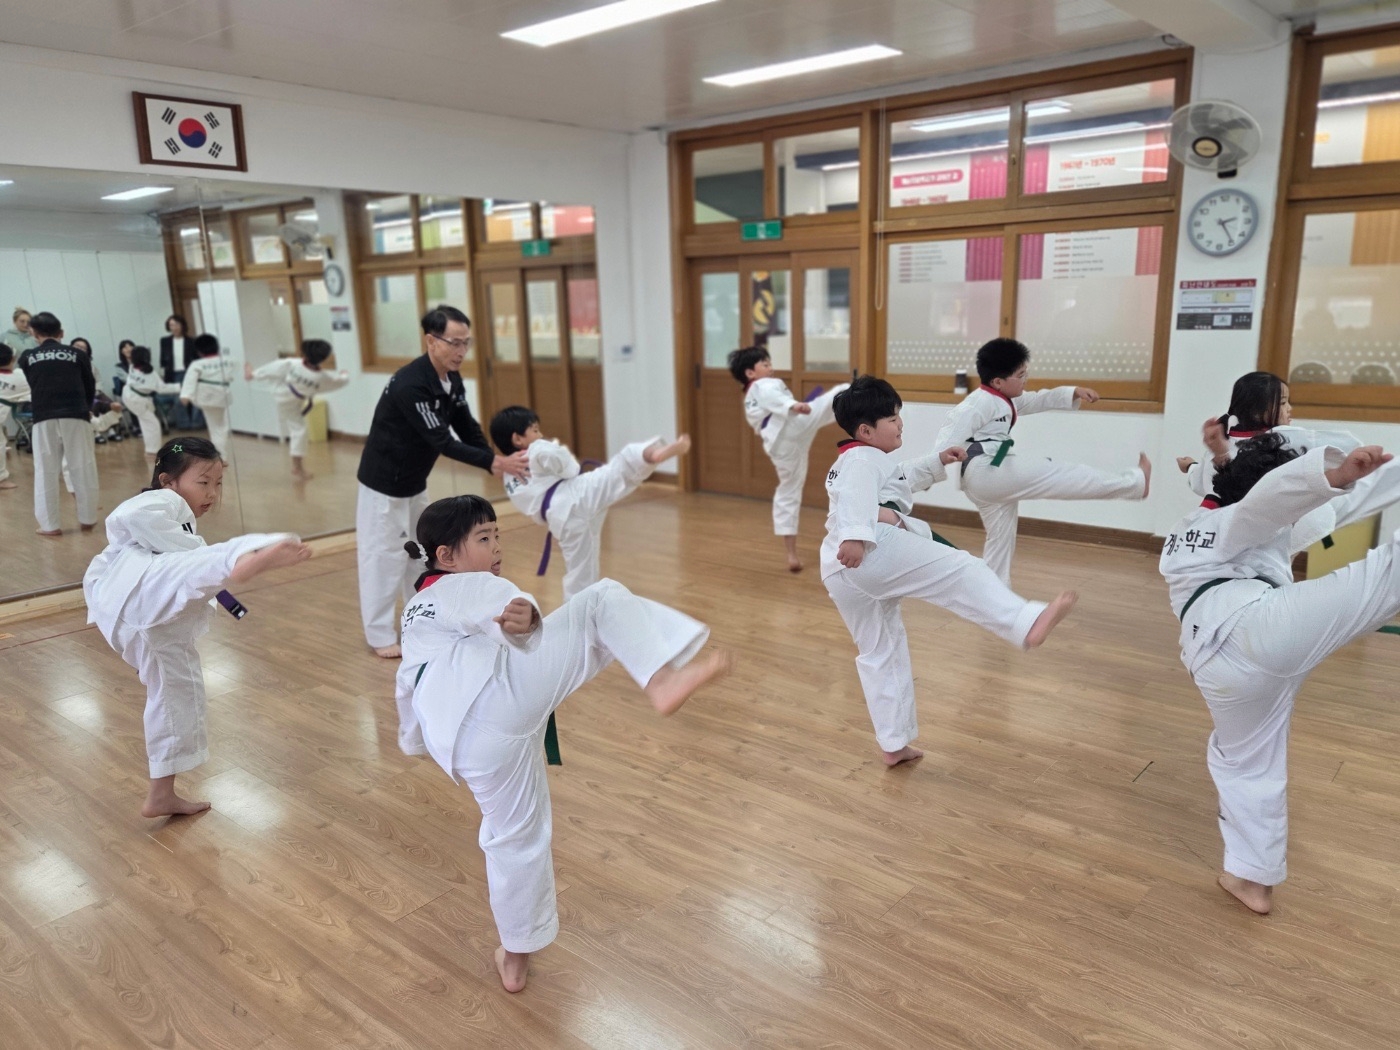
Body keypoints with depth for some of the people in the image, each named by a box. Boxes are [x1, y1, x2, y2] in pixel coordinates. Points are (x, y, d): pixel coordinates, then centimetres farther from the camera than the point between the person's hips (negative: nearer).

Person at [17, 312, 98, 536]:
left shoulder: (27, 357, 6)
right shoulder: (77, 354, 4)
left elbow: (33, 386, 16)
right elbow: (90, 387, 13)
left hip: (44, 418, 0)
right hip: (76, 416, 0)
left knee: (46, 471, 7)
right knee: (83, 467, 8)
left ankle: (50, 524, 10)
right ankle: (87, 519, 13)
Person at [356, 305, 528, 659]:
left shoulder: (452, 380, -3)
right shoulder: (410, 384, -31)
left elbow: (468, 430, 0)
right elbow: (443, 441, -34)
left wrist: (498, 463, -14)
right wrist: (495, 463, -38)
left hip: (415, 482, 9)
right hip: (384, 483, -9)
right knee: (383, 554, 0)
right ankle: (380, 635, 13)